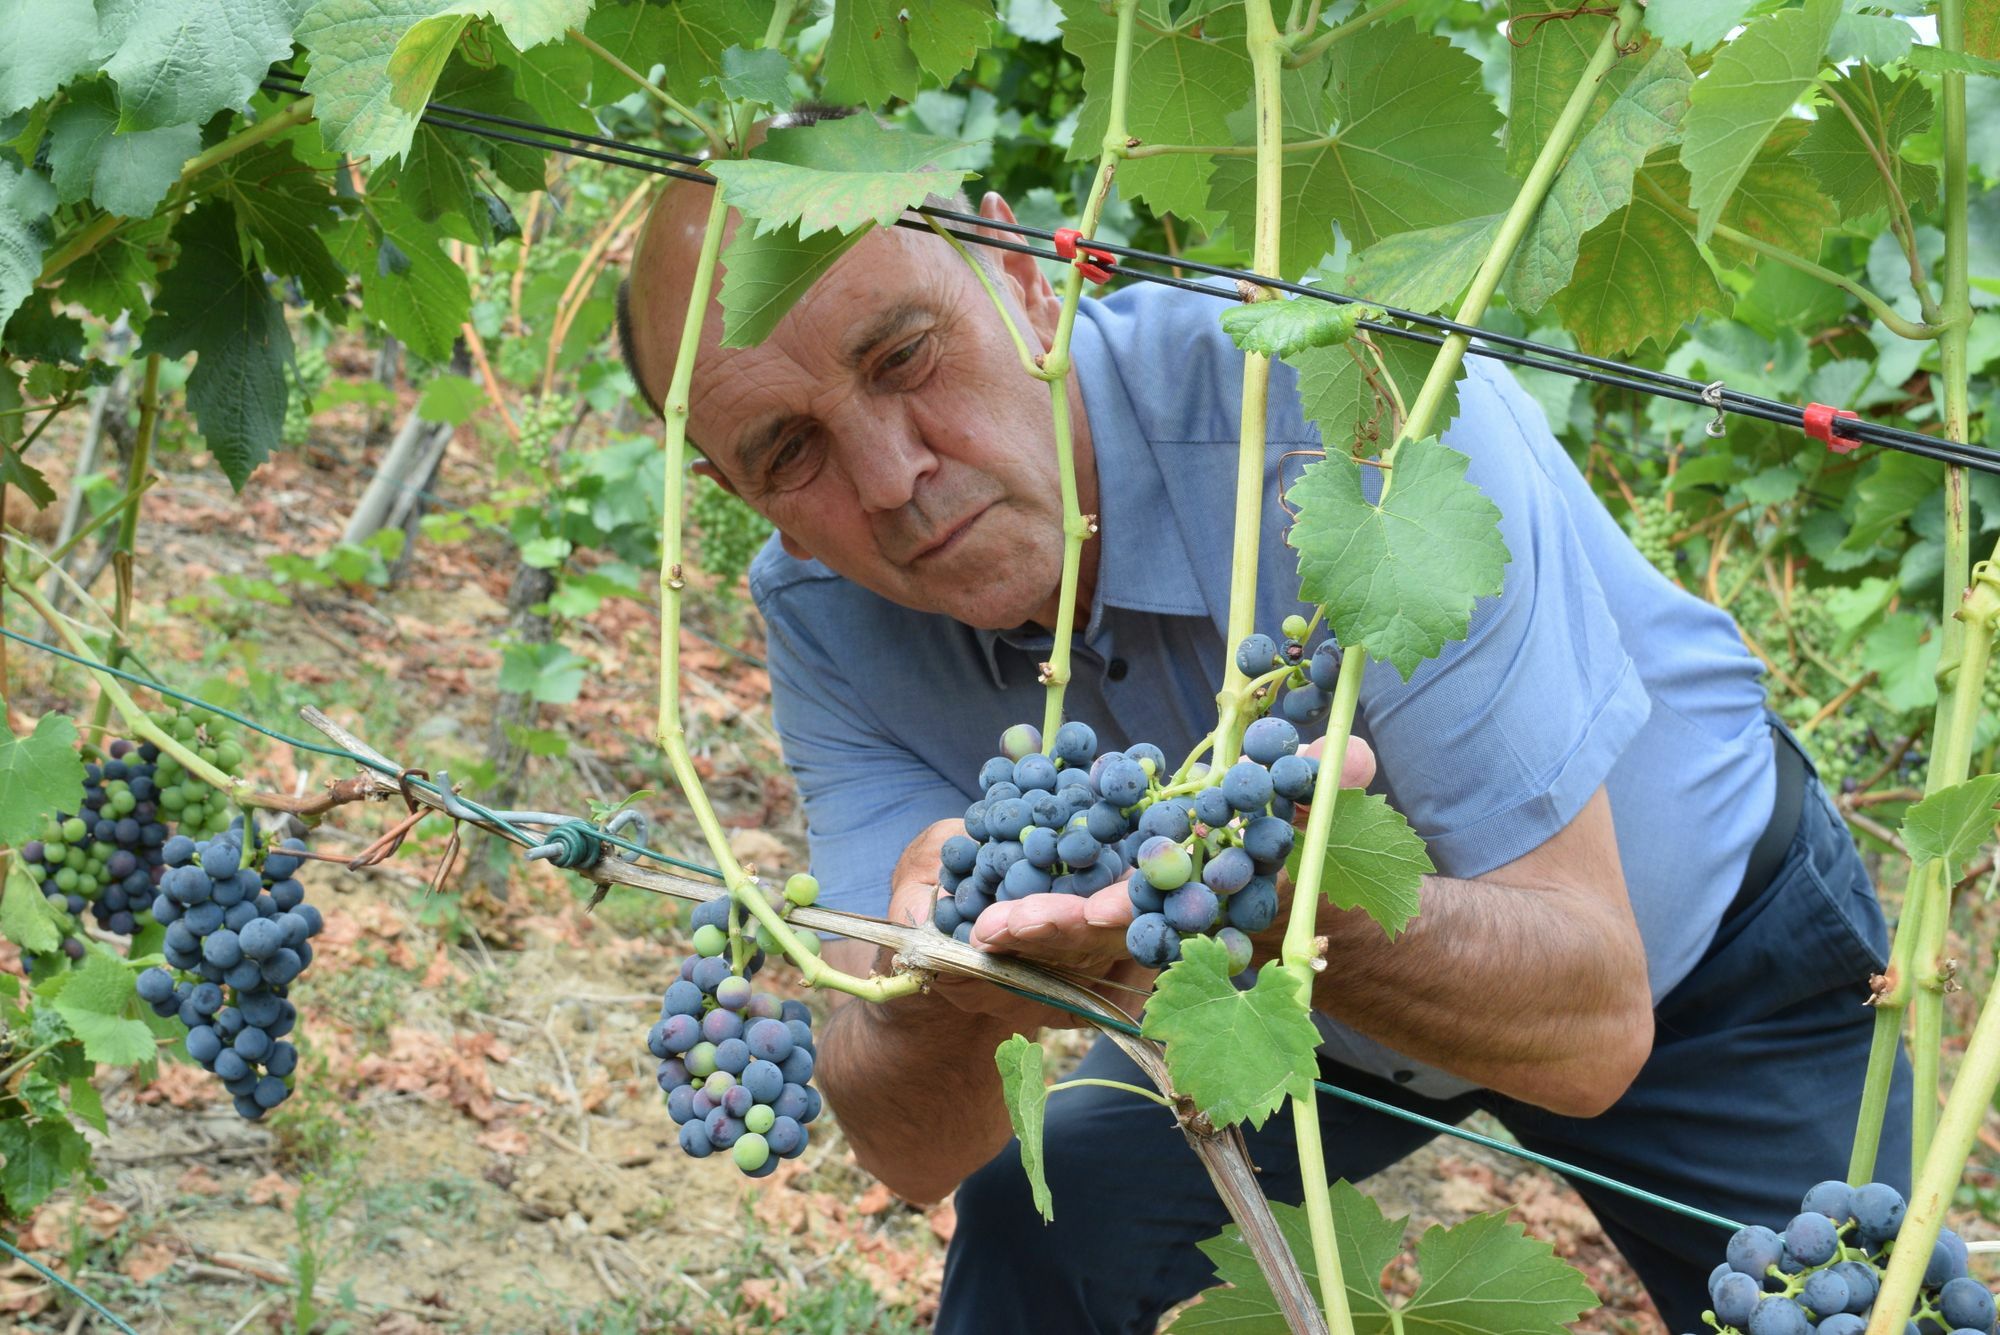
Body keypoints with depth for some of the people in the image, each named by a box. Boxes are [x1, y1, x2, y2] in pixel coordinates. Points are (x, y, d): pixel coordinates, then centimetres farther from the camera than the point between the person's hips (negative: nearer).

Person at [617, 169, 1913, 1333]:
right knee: (1034, 1226, -15)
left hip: (1686, 950, -3)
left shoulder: (1354, 413, -38)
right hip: (1310, 993, 3)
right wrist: (944, 1002, -49)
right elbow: (913, 1152, -26)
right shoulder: (825, 617, -21)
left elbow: (1592, 1022, -39)